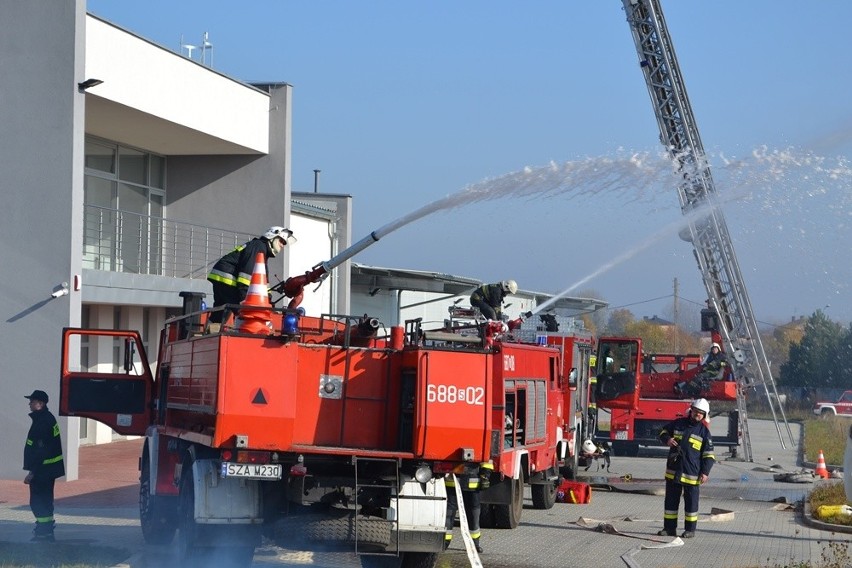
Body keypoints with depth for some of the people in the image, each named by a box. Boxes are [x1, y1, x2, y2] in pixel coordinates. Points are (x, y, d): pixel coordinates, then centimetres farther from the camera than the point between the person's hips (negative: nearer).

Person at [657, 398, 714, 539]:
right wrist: (667, 439, -4)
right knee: (671, 500, 9)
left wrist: (705, 472, -8)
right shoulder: (678, 423, 5)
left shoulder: (704, 431, 0)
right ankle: (669, 528, 17)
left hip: (692, 474, -3)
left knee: (691, 502, 4)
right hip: (673, 472, 3)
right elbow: (664, 431, 19)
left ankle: (690, 530, 14)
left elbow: (708, 454, 1)